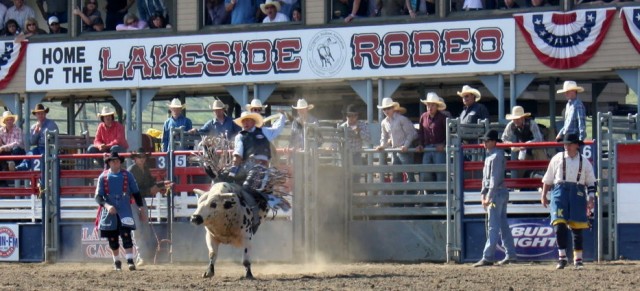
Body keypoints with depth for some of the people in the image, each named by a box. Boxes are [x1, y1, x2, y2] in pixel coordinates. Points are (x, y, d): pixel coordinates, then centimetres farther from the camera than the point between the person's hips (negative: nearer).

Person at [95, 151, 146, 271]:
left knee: (126, 235, -16)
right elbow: (98, 196, -1)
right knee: (112, 239, 5)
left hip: (124, 211, -1)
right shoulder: (103, 177, 4)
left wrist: (142, 209, 8)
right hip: (109, 212, 1)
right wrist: (107, 205, -19)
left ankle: (130, 261, -19)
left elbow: (136, 193, 10)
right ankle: (116, 262, 22)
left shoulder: (127, 176, 5)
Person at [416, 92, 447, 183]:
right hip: (427, 149, 5)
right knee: (424, 176, 0)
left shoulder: (442, 118, -2)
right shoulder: (423, 117, 10)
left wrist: (443, 144, -12)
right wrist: (420, 144, 6)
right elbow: (421, 132, 18)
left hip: (439, 149, -5)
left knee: (440, 174, -7)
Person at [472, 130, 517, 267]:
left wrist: (489, 196, -20)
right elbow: (486, 177, 20)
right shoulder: (489, 155, 16)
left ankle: (487, 257, -13)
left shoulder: (496, 156, -14)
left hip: (497, 193, -10)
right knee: (503, 225, 13)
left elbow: (495, 178, -19)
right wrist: (483, 194, 15)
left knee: (493, 227, -10)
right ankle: (510, 254, 18)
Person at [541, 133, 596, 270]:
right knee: (559, 225, -13)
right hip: (559, 191, -1)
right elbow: (548, 179, 14)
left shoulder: (584, 162, 10)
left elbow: (591, 183, 11)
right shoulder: (558, 158, 9)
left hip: (578, 193, 1)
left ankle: (578, 259, 11)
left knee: (577, 228, 3)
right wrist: (544, 195, 10)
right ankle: (562, 257, -9)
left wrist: (591, 199, 1)